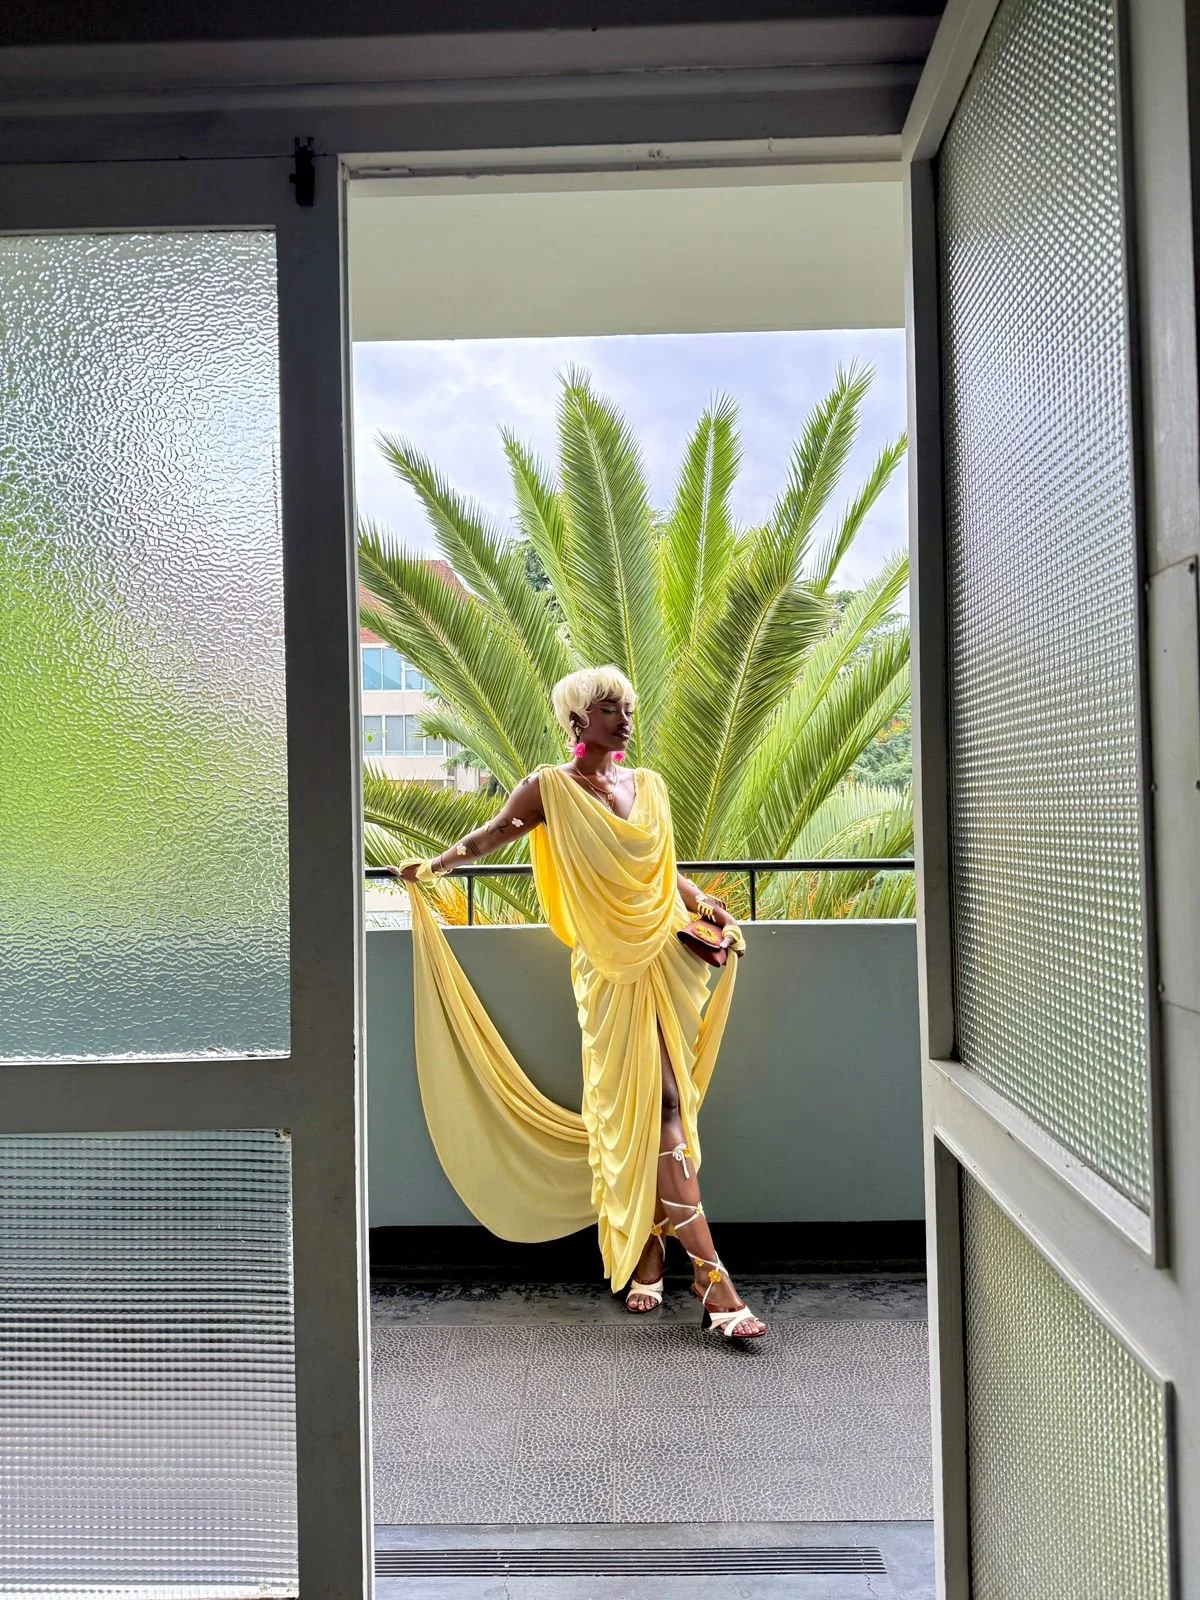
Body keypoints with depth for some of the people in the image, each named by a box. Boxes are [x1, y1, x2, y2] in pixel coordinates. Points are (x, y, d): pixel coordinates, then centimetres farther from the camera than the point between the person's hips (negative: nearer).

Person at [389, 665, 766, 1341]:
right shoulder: (550, 789, 2)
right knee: (646, 1108, -9)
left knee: (657, 1108, 4)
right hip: (610, 968, -4)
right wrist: (432, 867, -8)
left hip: (670, 956, 4)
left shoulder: (649, 785, 14)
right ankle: (713, 1279, -8)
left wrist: (710, 906, 8)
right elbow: (488, 837, 5)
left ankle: (645, 1253, 20)